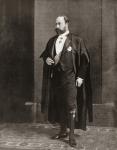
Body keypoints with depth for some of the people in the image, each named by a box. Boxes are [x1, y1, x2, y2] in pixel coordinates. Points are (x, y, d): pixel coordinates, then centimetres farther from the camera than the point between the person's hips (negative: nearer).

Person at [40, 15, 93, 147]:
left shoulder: (76, 40, -4)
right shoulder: (51, 41, 11)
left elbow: (84, 59, -5)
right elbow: (45, 53, 22)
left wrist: (81, 76, -10)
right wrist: (46, 59, -3)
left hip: (69, 78, -5)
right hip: (55, 77, 5)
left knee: (71, 105, -5)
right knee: (59, 104, 11)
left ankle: (71, 135, 5)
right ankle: (63, 130, 25)